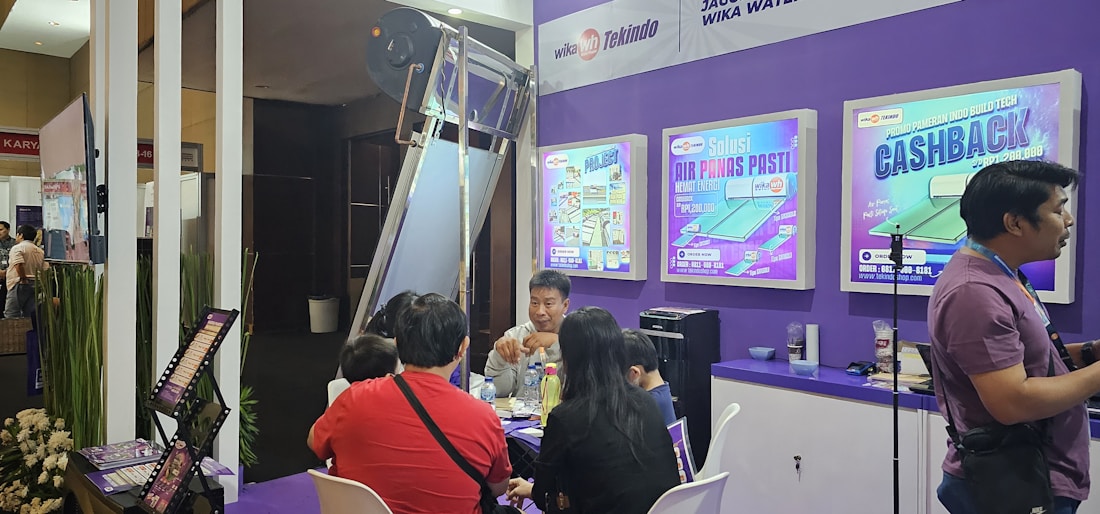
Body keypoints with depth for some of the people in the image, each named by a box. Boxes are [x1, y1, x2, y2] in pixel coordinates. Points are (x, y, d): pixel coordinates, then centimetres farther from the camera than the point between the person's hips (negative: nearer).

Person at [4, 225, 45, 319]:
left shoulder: (17, 248, -7)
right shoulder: (40, 251, 16)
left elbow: (19, 265, -21)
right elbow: (44, 269, 14)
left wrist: (24, 279, -12)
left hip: (20, 284, -7)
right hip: (35, 285, 7)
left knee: (10, 315, -6)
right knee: (29, 316, 8)